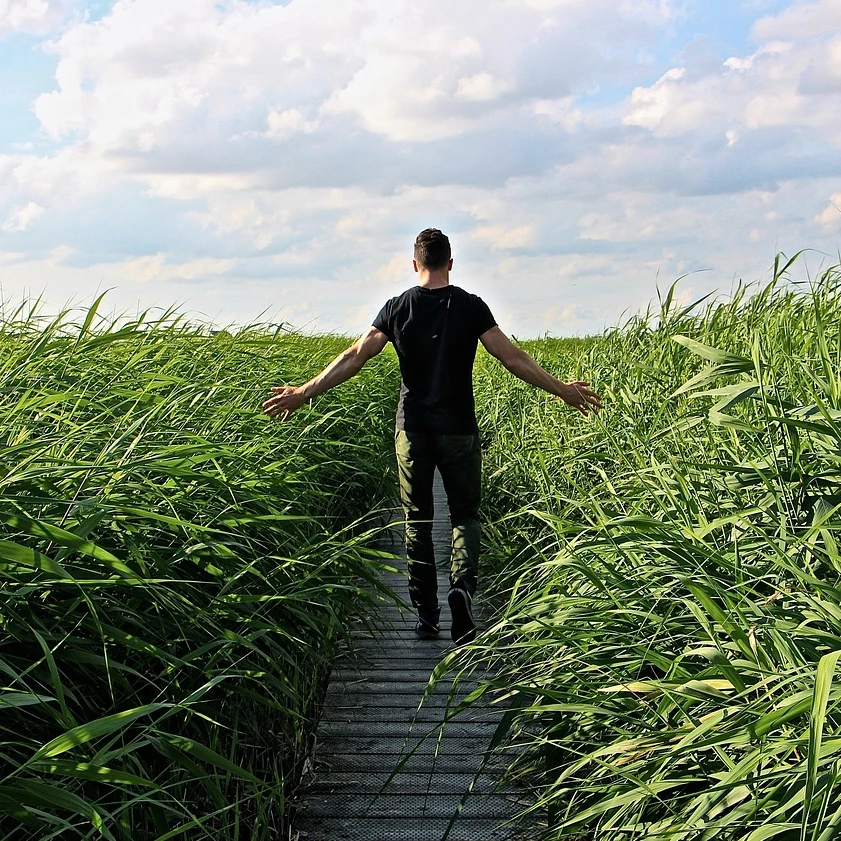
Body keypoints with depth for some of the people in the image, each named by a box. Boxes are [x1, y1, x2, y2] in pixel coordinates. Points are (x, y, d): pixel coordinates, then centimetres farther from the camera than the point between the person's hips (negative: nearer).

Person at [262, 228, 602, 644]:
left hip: (413, 430, 1)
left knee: (416, 521, 10)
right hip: (458, 430, -1)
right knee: (465, 515, 9)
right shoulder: (470, 307, -4)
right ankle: (462, 583, -18)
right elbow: (513, 359, -6)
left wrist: (304, 392, 2)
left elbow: (354, 357, -4)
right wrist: (562, 390, 2)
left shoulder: (397, 309, 0)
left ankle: (426, 616, 13)